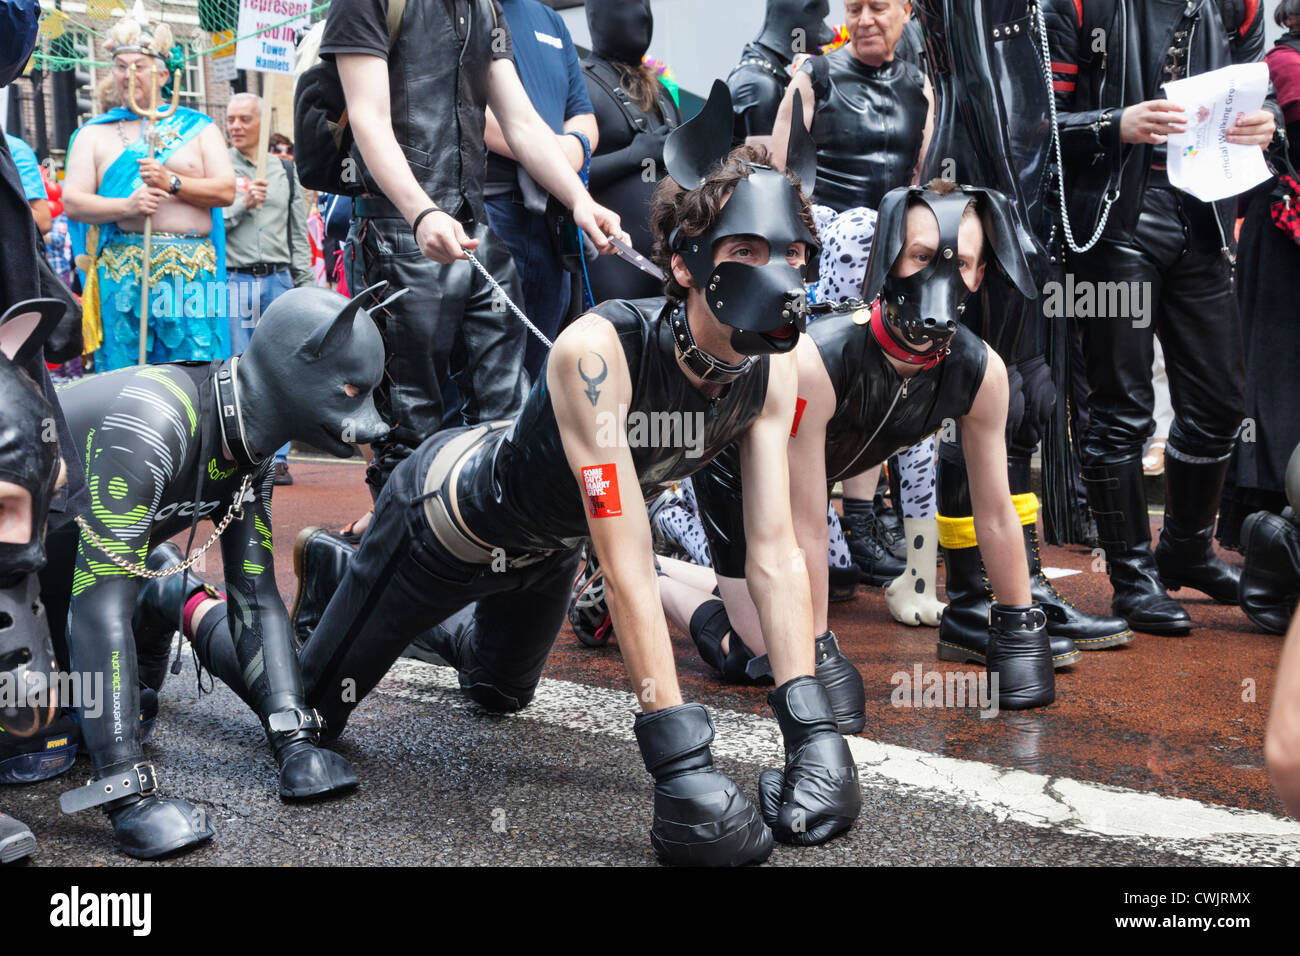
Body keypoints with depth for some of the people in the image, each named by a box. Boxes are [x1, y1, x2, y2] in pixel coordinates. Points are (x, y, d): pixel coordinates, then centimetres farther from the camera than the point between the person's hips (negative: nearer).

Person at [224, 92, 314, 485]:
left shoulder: (285, 170, 14)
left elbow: (299, 233, 17)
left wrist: (305, 284, 12)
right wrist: (242, 204, -15)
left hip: (278, 280, 3)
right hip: (233, 279, -3)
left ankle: (277, 457, 11)